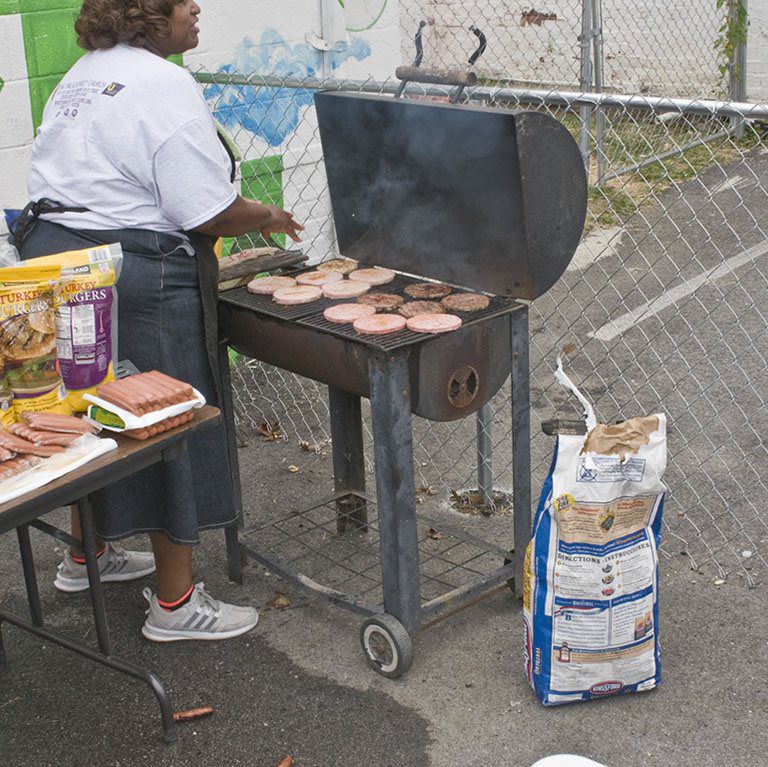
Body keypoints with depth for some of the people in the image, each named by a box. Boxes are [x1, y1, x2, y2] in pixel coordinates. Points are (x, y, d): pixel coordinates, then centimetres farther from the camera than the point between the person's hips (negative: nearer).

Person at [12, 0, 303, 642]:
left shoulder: (83, 76, 14)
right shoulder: (165, 86, -16)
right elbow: (209, 210, -18)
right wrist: (269, 217, 0)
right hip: (135, 281, -9)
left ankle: (85, 555, 41)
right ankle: (175, 603, 13)